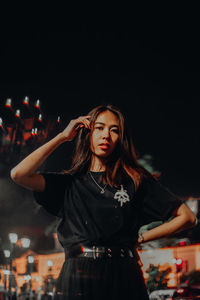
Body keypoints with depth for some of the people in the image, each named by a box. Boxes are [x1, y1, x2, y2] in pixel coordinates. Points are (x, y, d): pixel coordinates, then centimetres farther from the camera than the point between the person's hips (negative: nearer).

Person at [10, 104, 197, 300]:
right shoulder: (69, 183, 12)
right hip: (79, 279, 0)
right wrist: (63, 136, 4)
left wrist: (139, 238, 9)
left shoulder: (135, 179, 11)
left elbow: (187, 218, 12)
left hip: (124, 278, 0)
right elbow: (18, 174, -4)